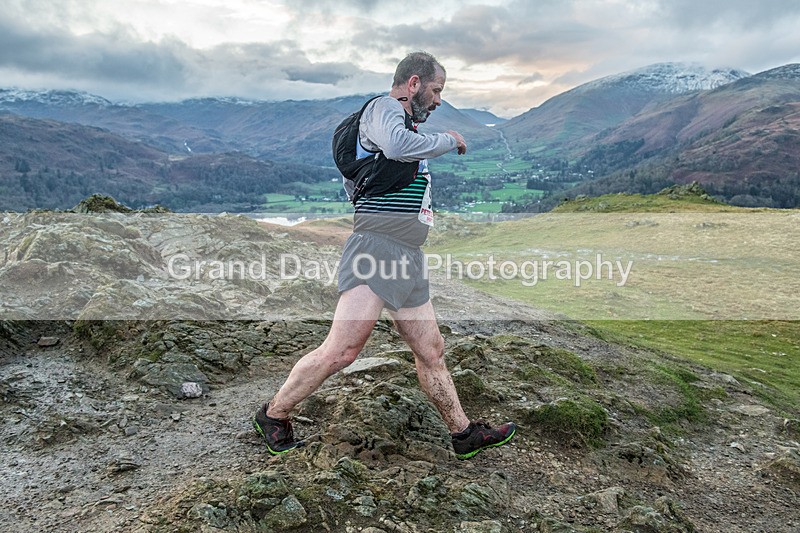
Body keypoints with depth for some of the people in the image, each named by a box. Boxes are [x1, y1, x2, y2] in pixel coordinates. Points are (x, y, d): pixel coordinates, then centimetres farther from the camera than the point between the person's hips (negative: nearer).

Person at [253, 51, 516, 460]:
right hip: (376, 246, -10)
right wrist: (448, 140, -10)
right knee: (342, 350, -12)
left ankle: (464, 434, 21)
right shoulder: (383, 107, -1)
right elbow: (396, 145, -26)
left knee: (430, 352, 12)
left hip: (408, 258, 10)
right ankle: (274, 415, 6)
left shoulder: (408, 126, 27)